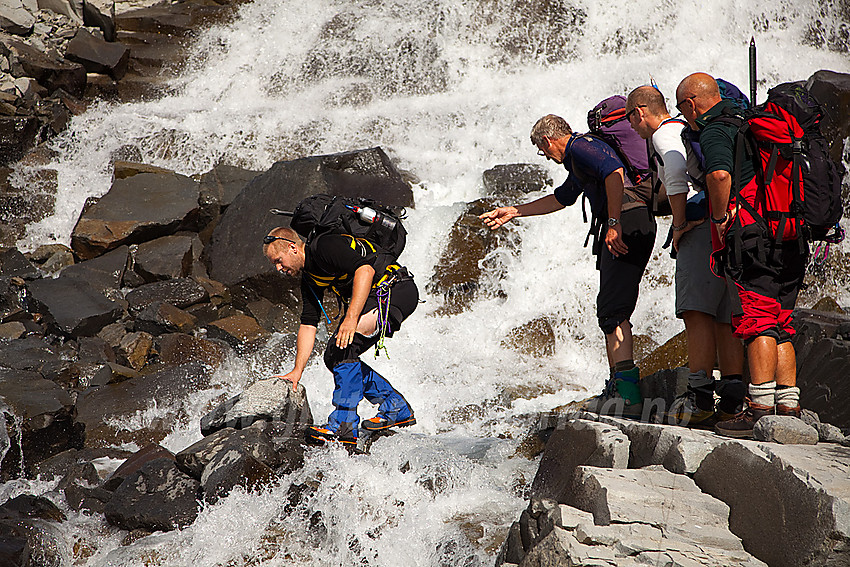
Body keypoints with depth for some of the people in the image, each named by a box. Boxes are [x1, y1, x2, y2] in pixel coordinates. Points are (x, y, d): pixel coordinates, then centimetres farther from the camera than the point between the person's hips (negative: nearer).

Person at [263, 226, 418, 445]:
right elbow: (308, 324, 12)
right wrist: (297, 371, 5)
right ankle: (397, 409, 15)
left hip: (398, 290, -10)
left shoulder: (326, 246, -18)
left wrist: (351, 319, -37)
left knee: (345, 344, -25)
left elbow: (366, 270, -30)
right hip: (371, 301, 10)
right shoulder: (309, 279, 11)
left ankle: (343, 424, -24)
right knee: (333, 356, 5)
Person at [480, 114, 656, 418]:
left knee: (612, 309, -16)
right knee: (610, 311, 10)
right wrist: (513, 212, 50)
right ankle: (616, 388, 10)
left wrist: (614, 222, -23)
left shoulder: (580, 146, -3)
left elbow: (614, 171, -21)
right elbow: (560, 199, 46)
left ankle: (628, 392, -24)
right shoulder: (576, 161, 31)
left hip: (628, 223, -11)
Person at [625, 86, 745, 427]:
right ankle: (732, 399, 2)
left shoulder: (665, 134, -1)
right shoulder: (687, 131, 30)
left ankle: (700, 394, -23)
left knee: (696, 311, -16)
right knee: (723, 317, 6)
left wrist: (680, 225, -12)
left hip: (702, 228, -10)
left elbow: (676, 176, -19)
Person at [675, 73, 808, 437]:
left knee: (756, 323, -9)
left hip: (752, 240, -8)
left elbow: (719, 175, -27)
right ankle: (789, 407, 8)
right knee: (780, 327, 10)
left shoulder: (715, 132, -5)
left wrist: (719, 218, -12)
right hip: (791, 245, 8)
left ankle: (760, 408, -12)